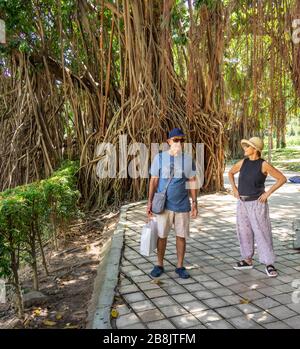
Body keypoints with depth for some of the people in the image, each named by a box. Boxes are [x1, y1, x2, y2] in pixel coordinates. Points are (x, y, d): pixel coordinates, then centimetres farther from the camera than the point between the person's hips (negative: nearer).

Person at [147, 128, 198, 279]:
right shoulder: (159, 157, -1)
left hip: (182, 205, 1)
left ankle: (180, 266, 23)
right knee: (161, 236, 8)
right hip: (163, 205, -1)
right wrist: (150, 202, -3)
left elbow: (192, 181, 5)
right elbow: (154, 180, 2)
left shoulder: (188, 159, 2)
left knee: (181, 236, 8)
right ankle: (159, 265, 24)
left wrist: (194, 202, 0)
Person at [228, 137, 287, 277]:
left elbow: (282, 178, -9)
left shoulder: (263, 164, -11)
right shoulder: (243, 163, 4)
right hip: (242, 203, 6)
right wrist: (234, 189, 9)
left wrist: (268, 193, -13)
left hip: (257, 203, -6)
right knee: (244, 231, 12)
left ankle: (269, 264, 9)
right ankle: (248, 260, 26)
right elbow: (230, 173, 21)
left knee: (262, 233, -3)